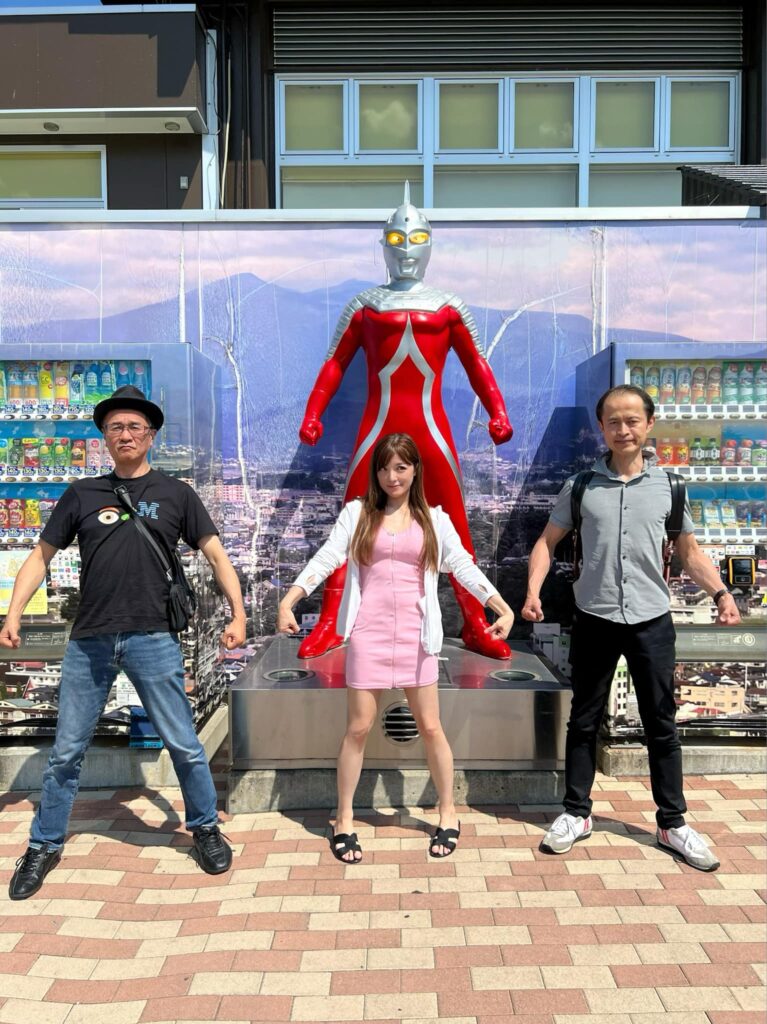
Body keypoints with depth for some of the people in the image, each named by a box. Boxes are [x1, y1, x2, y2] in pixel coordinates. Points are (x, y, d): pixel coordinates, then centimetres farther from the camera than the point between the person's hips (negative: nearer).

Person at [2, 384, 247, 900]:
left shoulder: (175, 493, 5)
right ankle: (45, 845, 29)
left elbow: (216, 554, 4)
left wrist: (238, 614, -6)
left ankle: (206, 828, 26)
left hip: (153, 639, -2)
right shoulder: (81, 494, 9)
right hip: (89, 641, 2)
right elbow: (41, 556, 13)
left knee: (184, 745, 4)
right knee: (67, 751, 11)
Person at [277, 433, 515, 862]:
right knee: (358, 729, 5)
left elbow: (464, 566, 2)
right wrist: (288, 602, -16)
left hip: (415, 635, 1)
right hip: (368, 634, -1)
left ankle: (449, 813, 26)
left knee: (431, 727, 8)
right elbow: (325, 559, -4)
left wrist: (504, 608, -8)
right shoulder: (358, 512, 4)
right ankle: (345, 821, 20)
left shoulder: (433, 519, 6)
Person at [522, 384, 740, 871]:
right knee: (585, 720, 11)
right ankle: (577, 813, 25)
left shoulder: (669, 486, 2)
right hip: (594, 620, 0)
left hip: (652, 621, 0)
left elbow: (690, 551, 8)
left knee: (661, 724, 9)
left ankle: (673, 823, 23)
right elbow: (548, 542, 4)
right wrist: (534, 592, -10)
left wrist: (721, 593, -7)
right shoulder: (581, 486, 0)